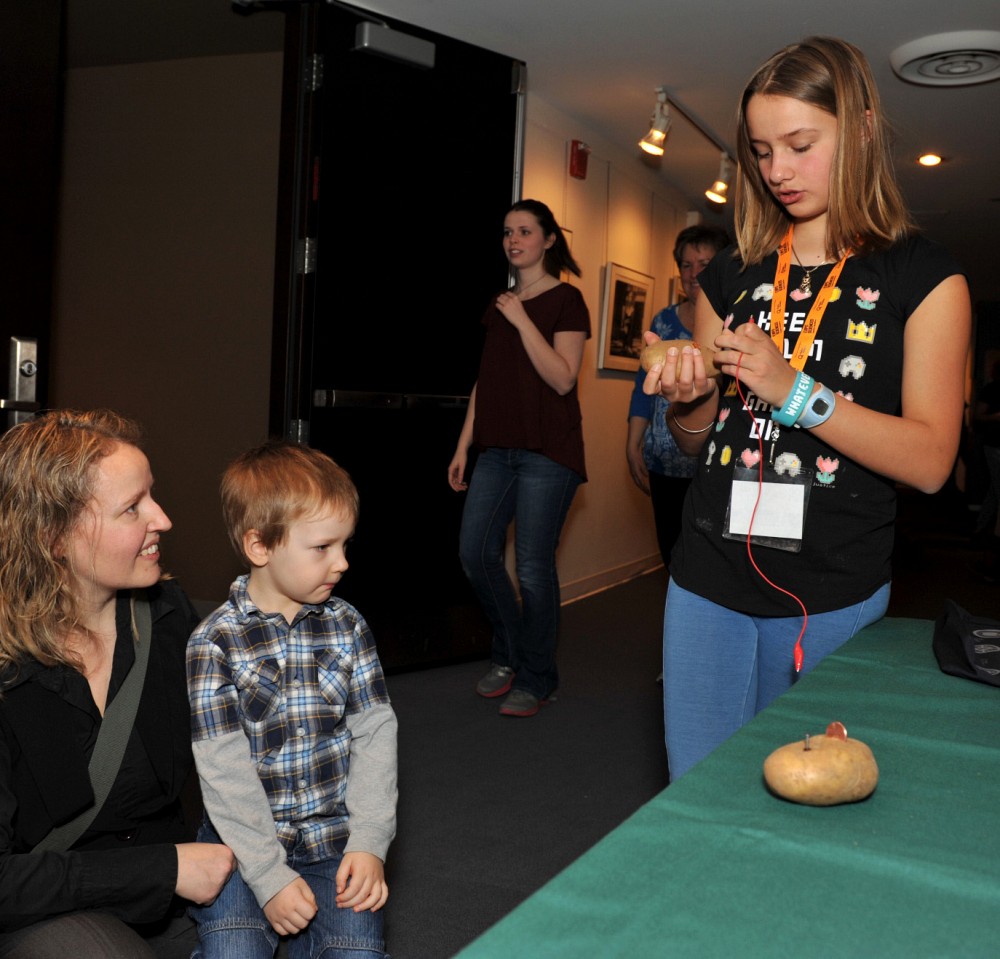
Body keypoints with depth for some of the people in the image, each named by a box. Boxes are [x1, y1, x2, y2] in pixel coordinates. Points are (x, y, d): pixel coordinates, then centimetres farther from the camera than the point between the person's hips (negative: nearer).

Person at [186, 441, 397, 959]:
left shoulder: (347, 626, 0)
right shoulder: (214, 644, -11)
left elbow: (375, 733, 0)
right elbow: (225, 771, -13)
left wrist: (369, 841, -9)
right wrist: (270, 877, -16)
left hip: (334, 838, 3)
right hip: (244, 841, -2)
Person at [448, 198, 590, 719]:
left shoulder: (565, 300, -2)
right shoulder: (499, 304, 17)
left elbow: (562, 379, -13)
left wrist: (521, 320, -15)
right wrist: (463, 446, 14)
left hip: (546, 451, -6)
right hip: (497, 449, 7)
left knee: (532, 564, -5)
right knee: (474, 551, 1)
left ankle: (536, 677, 11)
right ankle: (508, 653, 22)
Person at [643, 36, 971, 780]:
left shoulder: (923, 278, -2)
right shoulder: (733, 276, 10)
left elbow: (930, 460, -10)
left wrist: (793, 390, -20)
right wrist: (689, 400, -6)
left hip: (833, 604, -3)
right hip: (708, 586, 4)